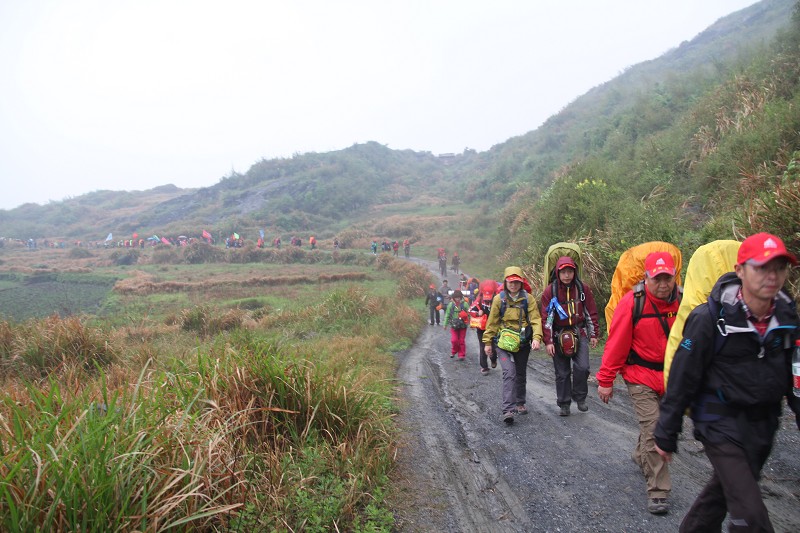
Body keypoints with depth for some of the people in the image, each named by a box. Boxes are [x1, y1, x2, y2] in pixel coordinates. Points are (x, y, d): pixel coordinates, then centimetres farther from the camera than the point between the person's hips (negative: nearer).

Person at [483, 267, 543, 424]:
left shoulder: (528, 299, -3)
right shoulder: (499, 299, -4)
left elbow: (536, 319, -8)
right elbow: (492, 322, 2)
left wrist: (536, 338, -22)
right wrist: (488, 342, 4)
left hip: (523, 343, 3)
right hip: (504, 342, -2)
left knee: (521, 374, 17)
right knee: (509, 373, -17)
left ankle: (520, 403, 37)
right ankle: (508, 410, -19)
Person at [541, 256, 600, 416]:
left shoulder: (582, 288, -1)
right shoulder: (550, 291, -7)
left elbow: (591, 313, 8)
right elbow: (546, 318, -6)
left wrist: (593, 334, 7)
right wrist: (548, 341, -9)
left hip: (579, 334, 1)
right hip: (559, 336, -1)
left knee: (582, 367, -13)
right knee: (562, 373, 6)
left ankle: (579, 397, 10)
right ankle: (564, 404, 20)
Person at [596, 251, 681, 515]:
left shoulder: (682, 300, -6)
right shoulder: (632, 303, -18)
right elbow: (616, 343, -15)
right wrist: (605, 380, -11)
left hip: (671, 376, 5)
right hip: (641, 376, -5)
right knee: (652, 430, -8)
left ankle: (641, 456, 49)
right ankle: (657, 492, 2)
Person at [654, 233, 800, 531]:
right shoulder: (709, 317, -20)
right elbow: (682, 379, -15)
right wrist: (666, 435, -10)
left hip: (763, 426, 6)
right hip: (721, 425, -6)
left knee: (722, 490, 22)